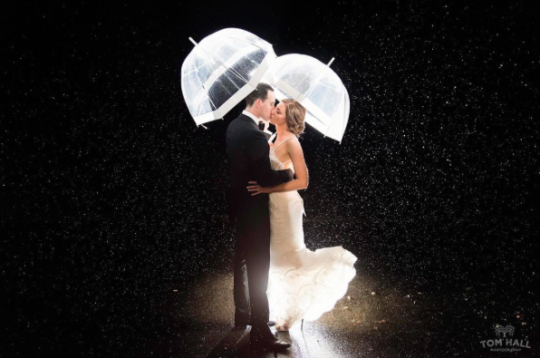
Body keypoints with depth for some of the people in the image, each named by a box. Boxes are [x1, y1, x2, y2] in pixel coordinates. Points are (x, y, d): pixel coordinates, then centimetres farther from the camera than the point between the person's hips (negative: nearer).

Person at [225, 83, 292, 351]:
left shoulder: (234, 126, 6)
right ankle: (259, 331, 1)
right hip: (253, 210, -10)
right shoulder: (254, 134, -24)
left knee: (242, 264, 20)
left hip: (238, 205, 10)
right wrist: (289, 173, -8)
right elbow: (267, 178, -24)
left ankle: (242, 314, 35)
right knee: (258, 270, -5)